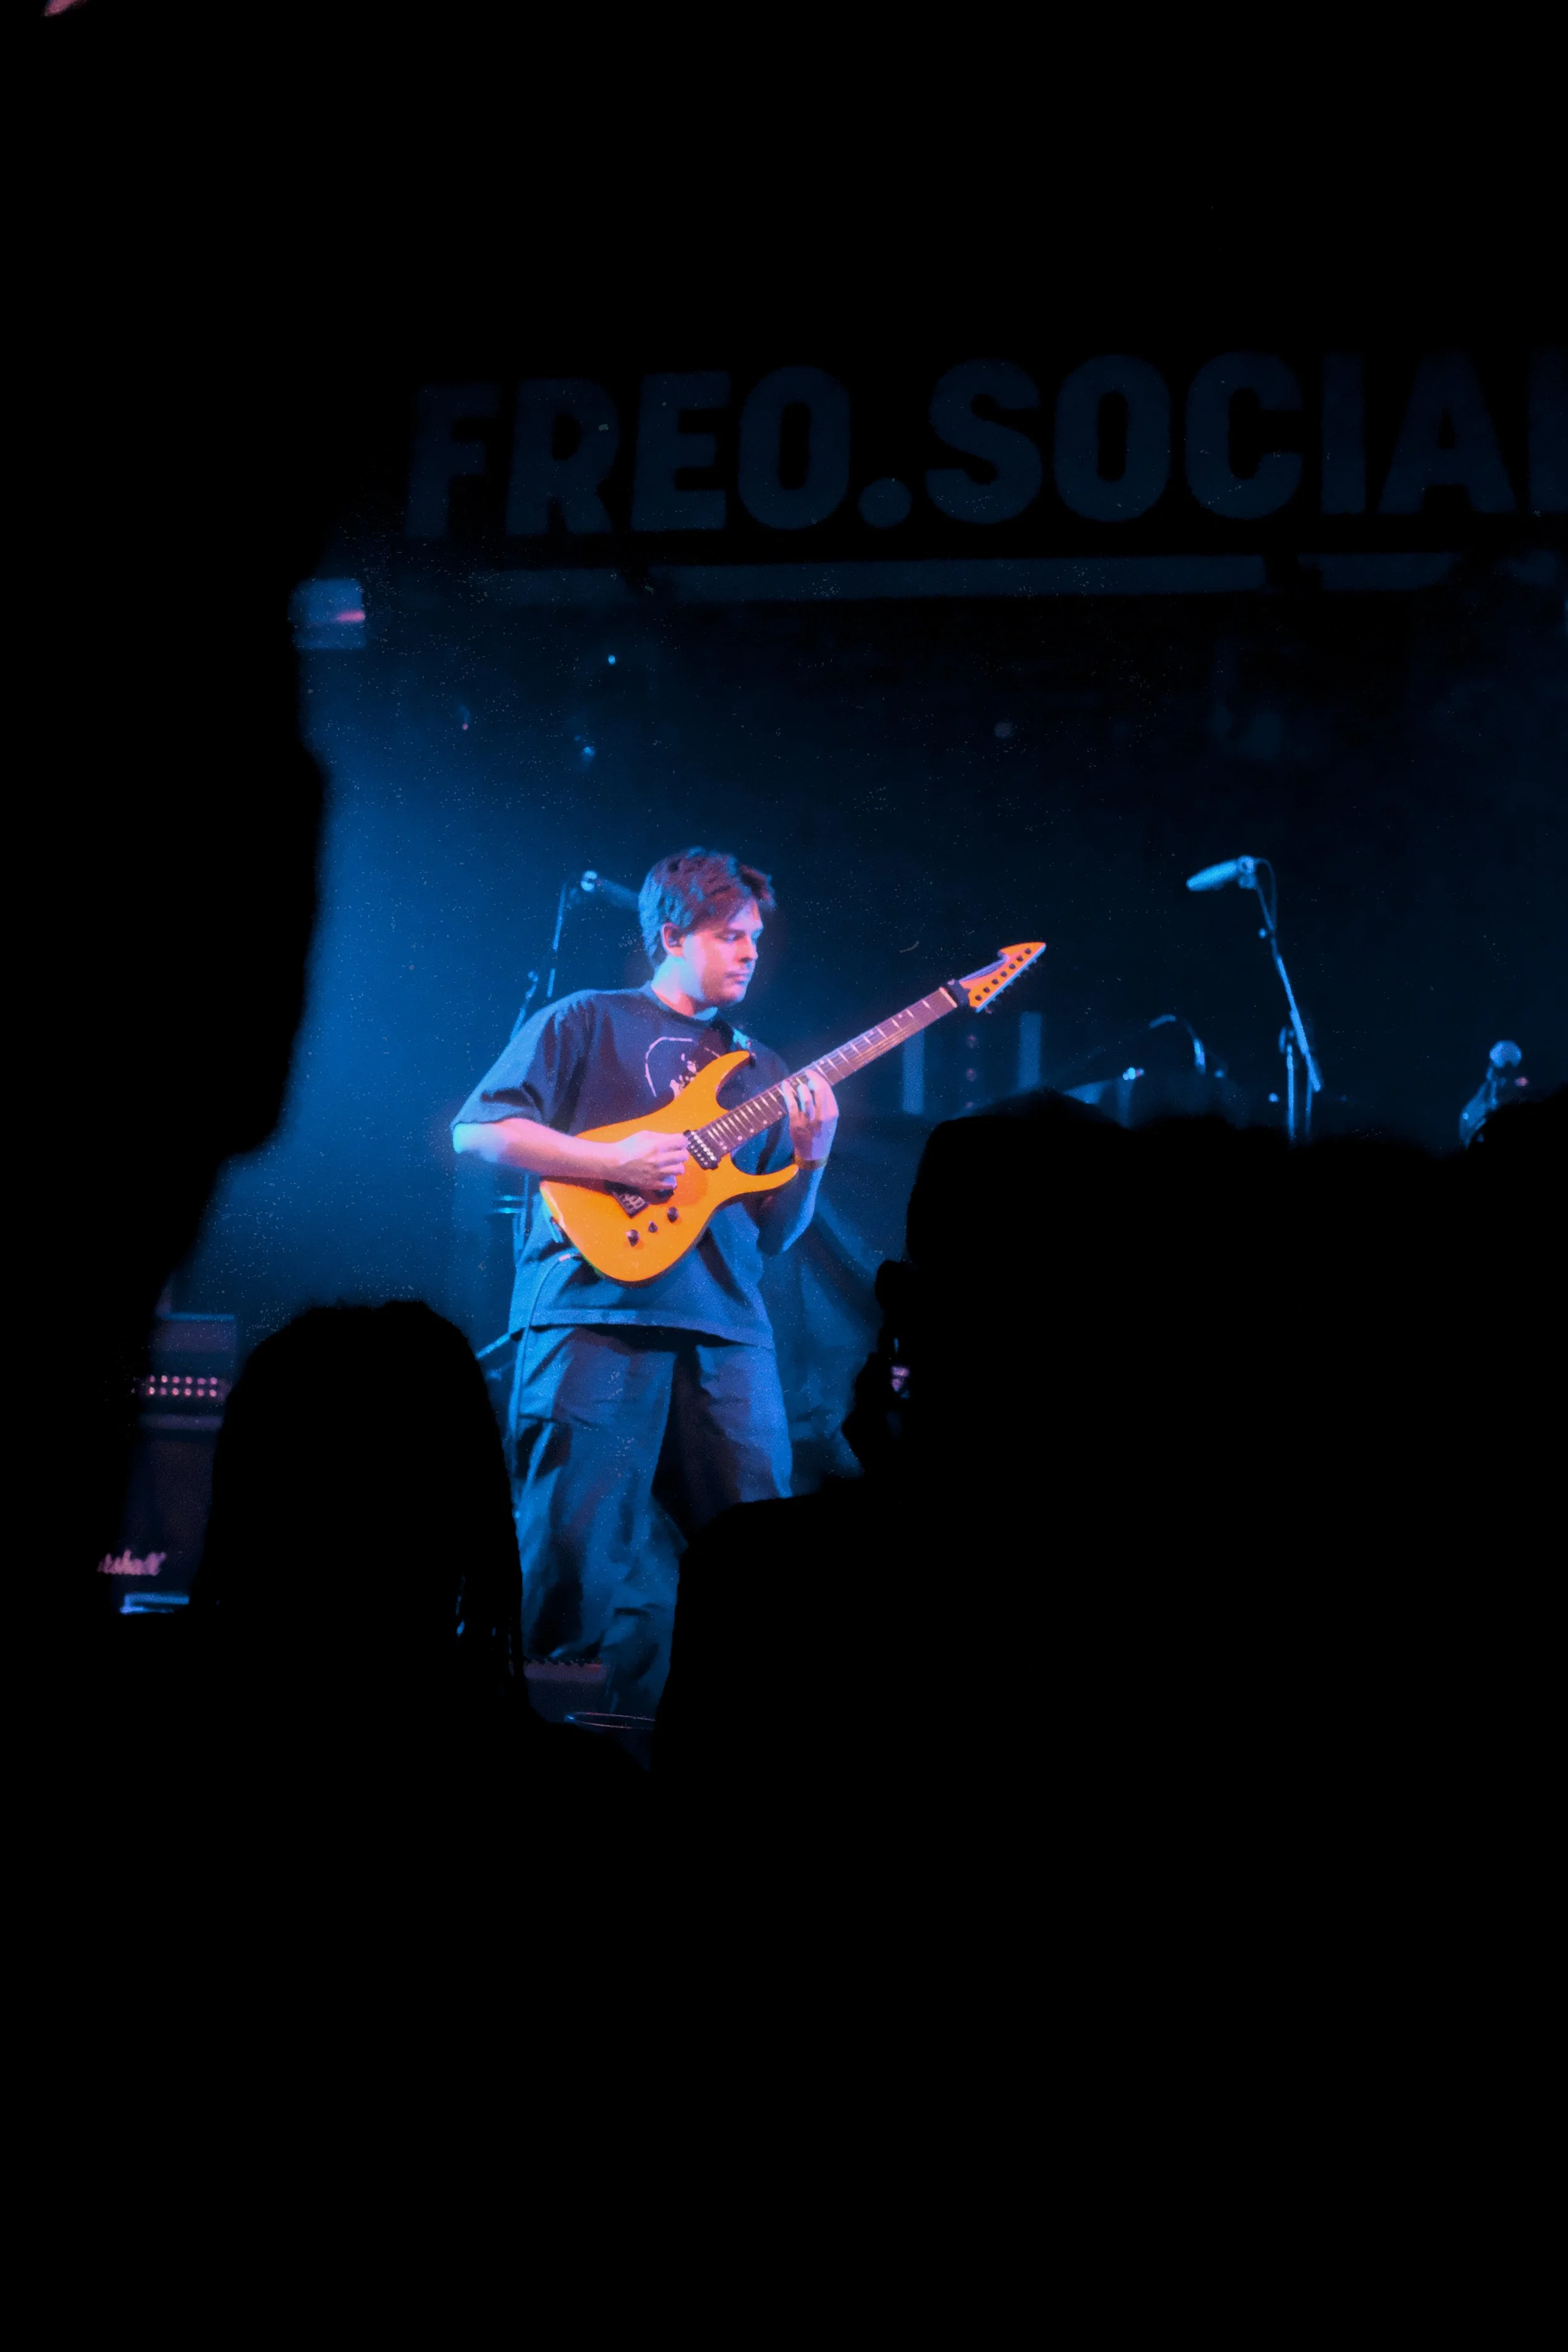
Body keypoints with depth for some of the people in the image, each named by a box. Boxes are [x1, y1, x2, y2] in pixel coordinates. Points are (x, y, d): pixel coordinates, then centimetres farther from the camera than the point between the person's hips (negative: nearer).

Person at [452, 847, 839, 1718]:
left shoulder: (757, 1072, 23)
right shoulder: (588, 1022, 9)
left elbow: (775, 1233, 19)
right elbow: (478, 1128, -2)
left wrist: (810, 1159, 0)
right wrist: (615, 1162, -11)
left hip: (726, 1328, 5)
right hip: (597, 1311, -5)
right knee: (577, 1542, -7)